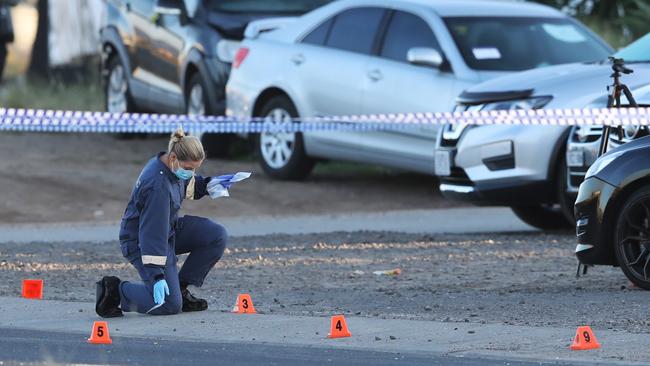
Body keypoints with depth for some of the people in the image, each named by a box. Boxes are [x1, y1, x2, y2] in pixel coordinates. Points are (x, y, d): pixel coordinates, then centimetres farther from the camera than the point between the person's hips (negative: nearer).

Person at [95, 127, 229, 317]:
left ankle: (180, 288, 7)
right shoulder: (157, 185, -33)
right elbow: (152, 233, -32)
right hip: (140, 242, -9)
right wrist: (156, 276, -32)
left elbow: (187, 185, 20)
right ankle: (116, 290, 4)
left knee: (218, 236, -7)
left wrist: (207, 184, -2)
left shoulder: (172, 166, -6)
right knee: (170, 305, -16)